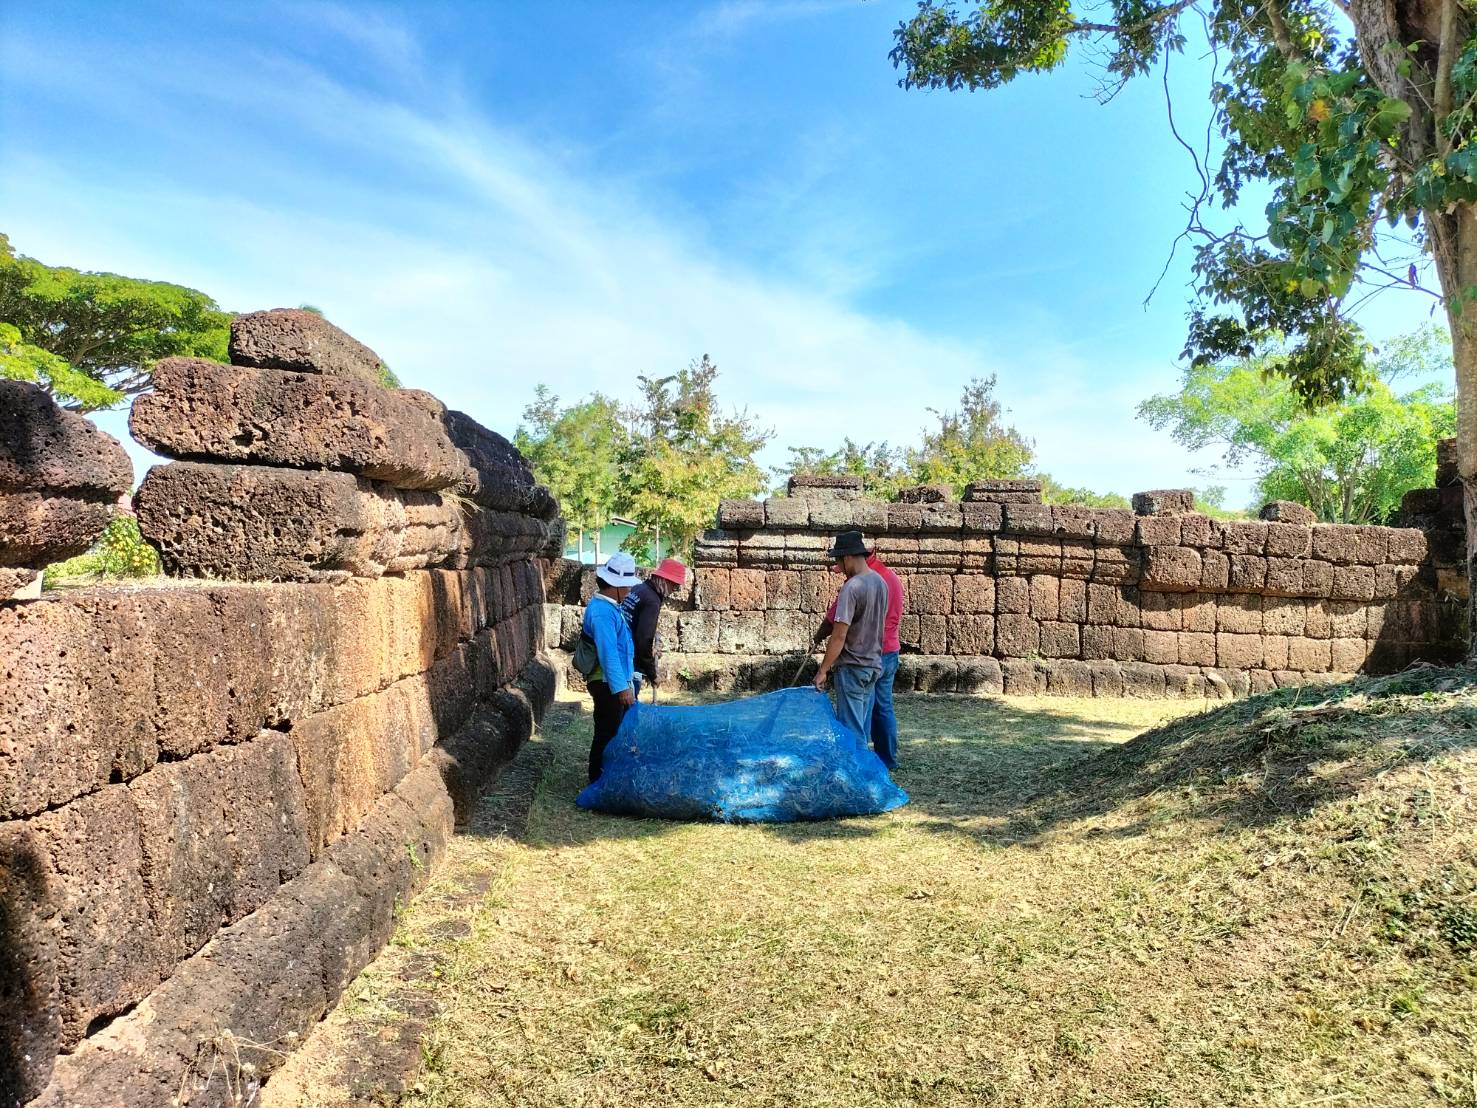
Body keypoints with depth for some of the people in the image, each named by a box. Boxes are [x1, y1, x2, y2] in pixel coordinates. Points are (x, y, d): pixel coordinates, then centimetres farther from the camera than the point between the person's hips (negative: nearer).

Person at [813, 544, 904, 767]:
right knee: (884, 707, 14)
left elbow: (834, 618, -11)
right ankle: (888, 759, 21)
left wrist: (820, 635, 5)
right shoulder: (894, 578, 8)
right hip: (890, 651, 8)